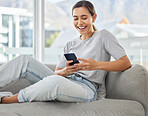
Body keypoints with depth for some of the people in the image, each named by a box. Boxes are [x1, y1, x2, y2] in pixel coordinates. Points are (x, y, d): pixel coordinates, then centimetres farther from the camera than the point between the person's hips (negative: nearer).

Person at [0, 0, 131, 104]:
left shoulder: (103, 36, 9)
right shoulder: (70, 45, 26)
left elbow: (126, 63, -3)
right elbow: (57, 73, 16)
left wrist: (97, 65, -17)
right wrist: (65, 71, -10)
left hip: (87, 88, -6)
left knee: (56, 81, -40)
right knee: (25, 60, -12)